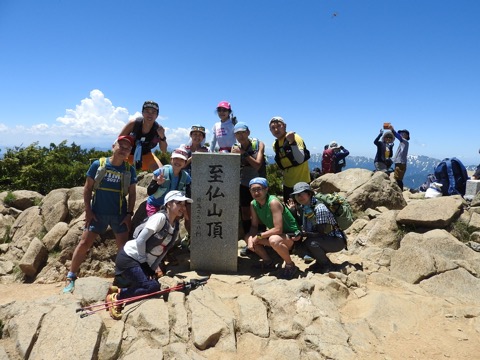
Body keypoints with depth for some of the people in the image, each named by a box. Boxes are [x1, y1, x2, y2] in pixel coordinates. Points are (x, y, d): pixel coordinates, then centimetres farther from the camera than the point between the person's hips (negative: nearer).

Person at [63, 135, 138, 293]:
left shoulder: (130, 170, -1)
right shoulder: (98, 164, -4)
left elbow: (132, 193, 3)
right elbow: (87, 188, 0)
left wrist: (129, 214, -3)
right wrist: (88, 211, -5)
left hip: (120, 215, 1)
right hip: (97, 213, 0)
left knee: (123, 247, 4)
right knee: (84, 243, 1)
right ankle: (71, 278, 18)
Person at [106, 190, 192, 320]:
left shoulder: (176, 226, 5)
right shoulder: (160, 217, -19)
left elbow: (163, 250, 9)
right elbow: (140, 240, -21)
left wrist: (152, 269, 3)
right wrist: (144, 263, -15)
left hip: (144, 263, 8)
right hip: (128, 258, -8)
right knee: (153, 287, -20)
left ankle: (118, 288, 16)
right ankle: (116, 297, -2)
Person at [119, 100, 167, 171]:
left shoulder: (158, 129, -21)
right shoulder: (133, 123, -25)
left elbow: (164, 151, -17)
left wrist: (162, 137, -35)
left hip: (145, 154, 1)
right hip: (127, 153, -1)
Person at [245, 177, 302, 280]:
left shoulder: (273, 202, -27)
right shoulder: (253, 204, -5)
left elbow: (278, 229, -32)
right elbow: (254, 226, 1)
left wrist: (259, 236, -24)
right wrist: (251, 239, -19)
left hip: (291, 236, -8)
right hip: (274, 234, 8)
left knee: (274, 240, -39)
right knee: (248, 237, -1)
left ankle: (290, 265, -11)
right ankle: (268, 262, 13)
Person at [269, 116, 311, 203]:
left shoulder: (295, 137, -15)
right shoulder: (275, 145, 7)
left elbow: (300, 159, -30)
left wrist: (292, 142, -39)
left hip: (301, 182, -7)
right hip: (287, 183, 7)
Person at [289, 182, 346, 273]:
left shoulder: (319, 209, -26)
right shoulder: (302, 207, -1)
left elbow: (321, 234, -26)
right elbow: (300, 225, 4)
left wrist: (303, 233, -34)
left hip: (336, 241, -8)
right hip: (323, 239, 8)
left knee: (310, 242, -31)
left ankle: (328, 266, -7)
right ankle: (321, 261, 10)